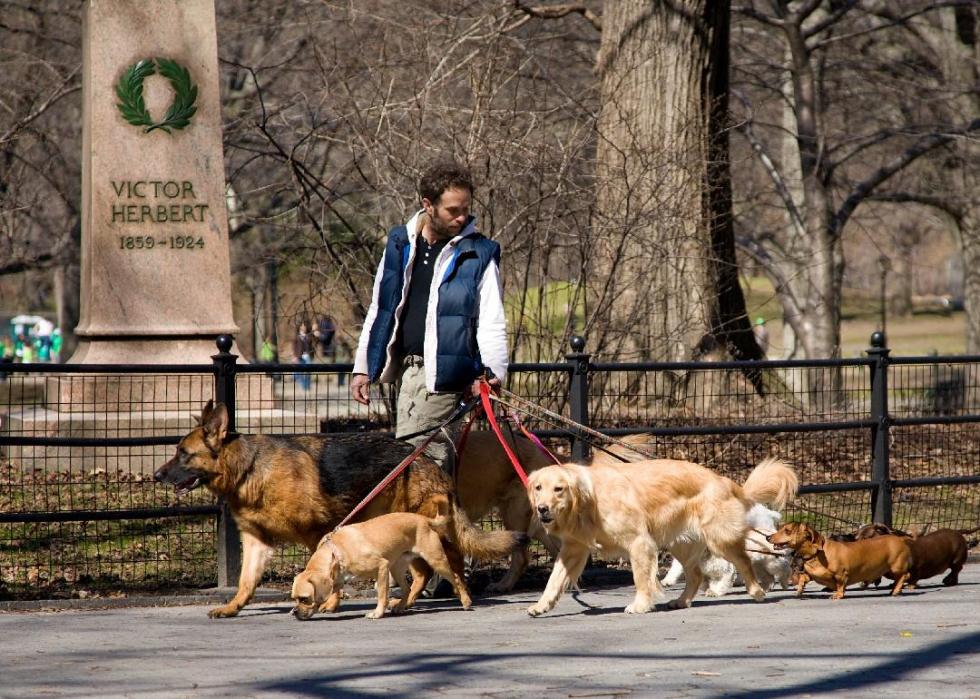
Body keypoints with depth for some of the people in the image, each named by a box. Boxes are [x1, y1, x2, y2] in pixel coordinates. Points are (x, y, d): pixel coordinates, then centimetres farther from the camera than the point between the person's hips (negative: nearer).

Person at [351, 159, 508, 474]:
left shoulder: (479, 254, -1)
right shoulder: (399, 244, 11)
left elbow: (492, 321, -4)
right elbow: (380, 310, 18)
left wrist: (492, 371, -19)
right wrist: (362, 368, 15)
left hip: (443, 374, -5)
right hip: (405, 369, 5)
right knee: (437, 457, 9)